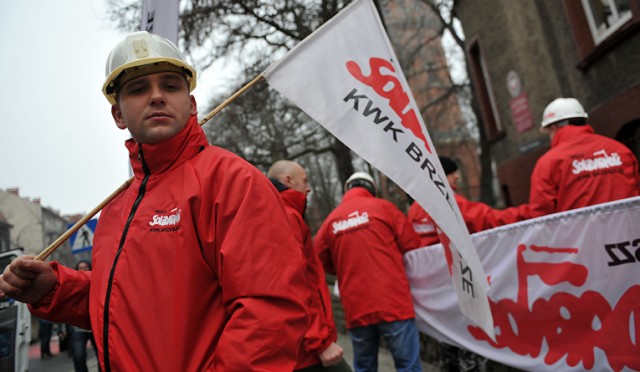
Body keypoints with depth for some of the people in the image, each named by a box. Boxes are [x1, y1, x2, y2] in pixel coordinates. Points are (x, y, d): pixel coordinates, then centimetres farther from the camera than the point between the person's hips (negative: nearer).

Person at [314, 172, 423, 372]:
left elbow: (320, 261, 13)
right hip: (392, 301, -3)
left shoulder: (331, 219, 8)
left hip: (356, 307, 3)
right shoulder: (383, 207, 2)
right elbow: (412, 246, 2)